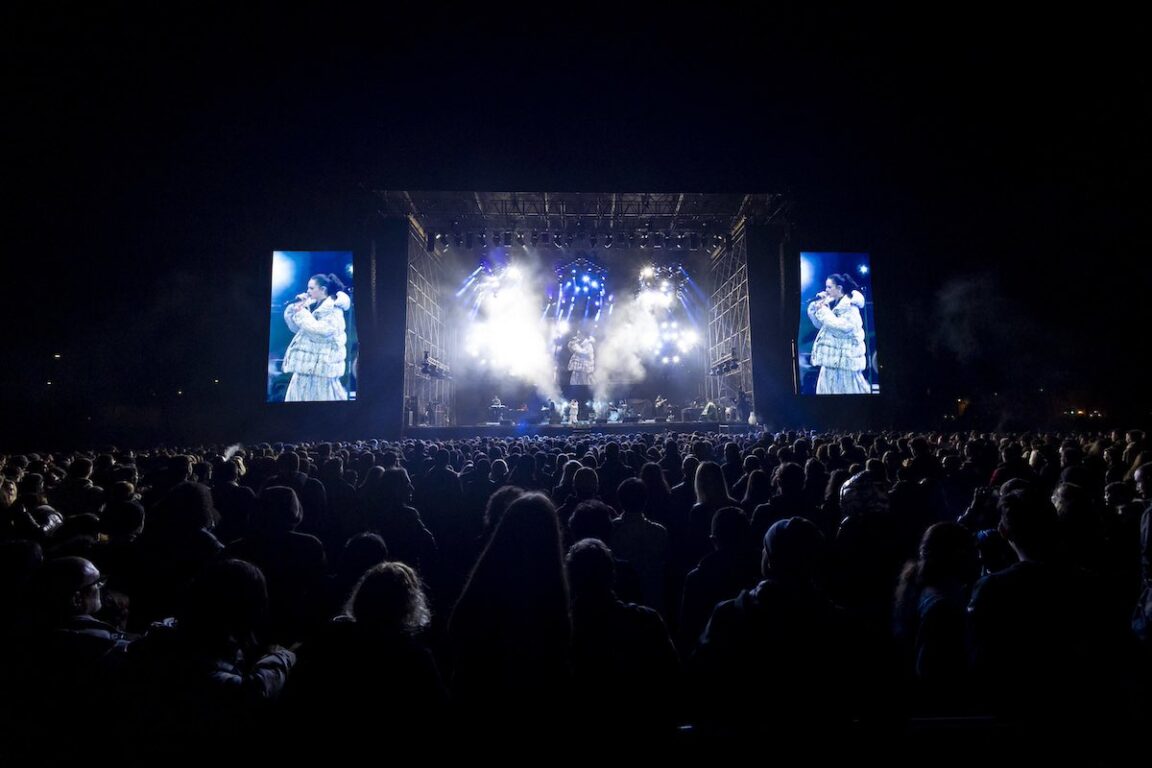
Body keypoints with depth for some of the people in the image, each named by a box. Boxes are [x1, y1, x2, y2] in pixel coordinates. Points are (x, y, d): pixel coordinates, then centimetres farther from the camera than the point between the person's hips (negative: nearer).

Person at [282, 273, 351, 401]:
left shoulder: (333, 309, -9)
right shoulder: (311, 305, 14)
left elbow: (320, 332, -22)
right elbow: (295, 327, 16)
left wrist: (302, 313, -14)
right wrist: (296, 307, 2)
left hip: (321, 365, -8)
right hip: (306, 363, 8)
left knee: (320, 397, -4)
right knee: (299, 396, 9)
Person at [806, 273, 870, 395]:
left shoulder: (850, 305, -11)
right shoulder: (830, 302, 10)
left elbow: (842, 327, -23)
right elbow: (819, 324, 13)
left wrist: (823, 310, -18)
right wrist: (816, 306, 0)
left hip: (844, 357, -8)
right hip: (831, 356, 8)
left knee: (847, 389, -2)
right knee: (829, 388, 9)